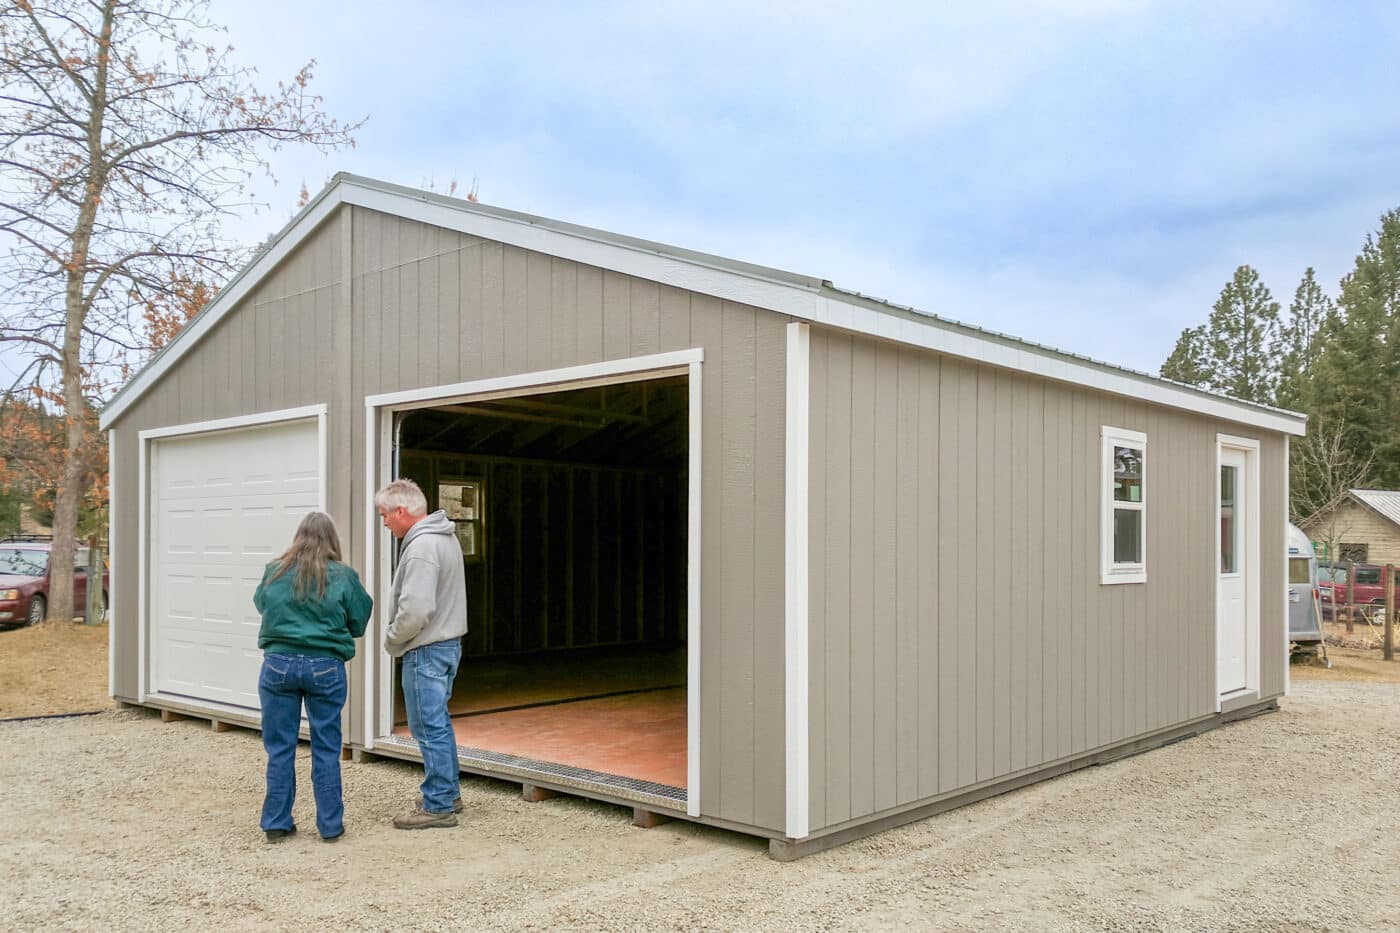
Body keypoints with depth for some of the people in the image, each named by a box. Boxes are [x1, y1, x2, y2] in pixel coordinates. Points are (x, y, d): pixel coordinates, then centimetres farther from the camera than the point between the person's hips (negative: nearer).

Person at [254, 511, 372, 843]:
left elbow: (260, 603, 18)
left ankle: (277, 823, 17)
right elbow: (358, 623, 1)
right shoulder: (343, 576, -6)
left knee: (280, 748, 11)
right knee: (326, 750, 8)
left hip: (278, 664, 1)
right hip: (325, 667, -1)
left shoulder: (275, 571, 0)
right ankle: (330, 825, 14)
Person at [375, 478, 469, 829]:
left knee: (429, 728, -2)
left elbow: (415, 610, -27)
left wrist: (392, 639, -9)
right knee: (439, 723, 19)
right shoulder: (445, 537, 12)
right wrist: (397, 637, 15)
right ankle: (449, 794, 30)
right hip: (448, 642, 10)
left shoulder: (421, 547, -21)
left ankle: (438, 806, 5)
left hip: (427, 651, -10)